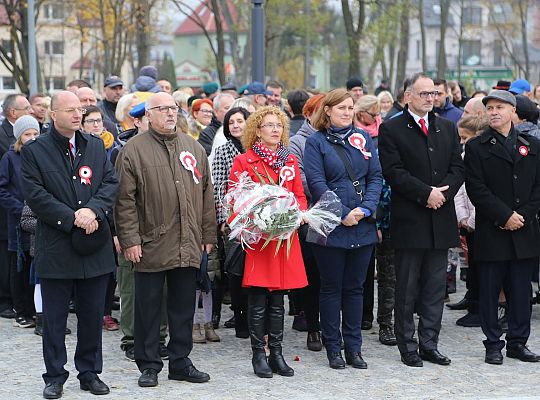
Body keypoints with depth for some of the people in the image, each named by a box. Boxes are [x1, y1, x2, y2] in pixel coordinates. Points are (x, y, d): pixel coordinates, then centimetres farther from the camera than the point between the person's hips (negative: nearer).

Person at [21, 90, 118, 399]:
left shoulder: (96, 145, 10)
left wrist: (92, 210, -15)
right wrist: (73, 218, -17)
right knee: (54, 318, 4)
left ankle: (90, 372, 22)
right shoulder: (34, 151, -2)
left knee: (93, 314, 10)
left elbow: (111, 182, 2)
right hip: (56, 249, -3)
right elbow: (36, 195, -10)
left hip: (95, 248, 3)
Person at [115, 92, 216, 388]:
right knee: (148, 308, 4)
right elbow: (125, 199, -6)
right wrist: (130, 239, -12)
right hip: (150, 244, -4)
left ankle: (180, 362, 21)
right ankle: (149, 365, 14)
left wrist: (208, 235, 10)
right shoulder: (134, 149, -3)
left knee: (183, 307, 10)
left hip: (188, 246, 4)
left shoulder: (194, 148, 12)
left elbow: (206, 194, 15)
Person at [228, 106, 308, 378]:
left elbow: (300, 195, 16)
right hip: (256, 238, -4)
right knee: (258, 302, -1)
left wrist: (300, 212, -5)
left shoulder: (290, 161, 13)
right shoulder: (243, 161, -1)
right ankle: (258, 355, 8)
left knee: (277, 301, 9)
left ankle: (276, 354, 16)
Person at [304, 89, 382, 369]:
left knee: (355, 287, 10)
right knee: (331, 288, 4)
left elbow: (376, 177, 6)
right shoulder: (316, 142, -1)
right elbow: (316, 182, -9)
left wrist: (365, 209, -10)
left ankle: (354, 348, 16)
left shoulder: (363, 139, 11)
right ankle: (333, 349, 12)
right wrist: (342, 214, -16)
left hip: (362, 227, 4)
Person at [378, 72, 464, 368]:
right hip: (409, 219, -4)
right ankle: (407, 346, 10)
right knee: (407, 288, 2)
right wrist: (426, 193, -16)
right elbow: (393, 172, -11)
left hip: (441, 219, 5)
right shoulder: (391, 129, -2)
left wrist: (443, 193, -9)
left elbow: (458, 167, 8)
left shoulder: (447, 128, 14)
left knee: (436, 286, 8)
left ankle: (429, 344, 15)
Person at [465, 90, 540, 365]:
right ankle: (493, 345, 10)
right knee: (490, 290, 2)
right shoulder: (476, 147, 1)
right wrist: (505, 216, -13)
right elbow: (476, 189, -7)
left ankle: (518, 342, 17)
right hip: (491, 232, -3)